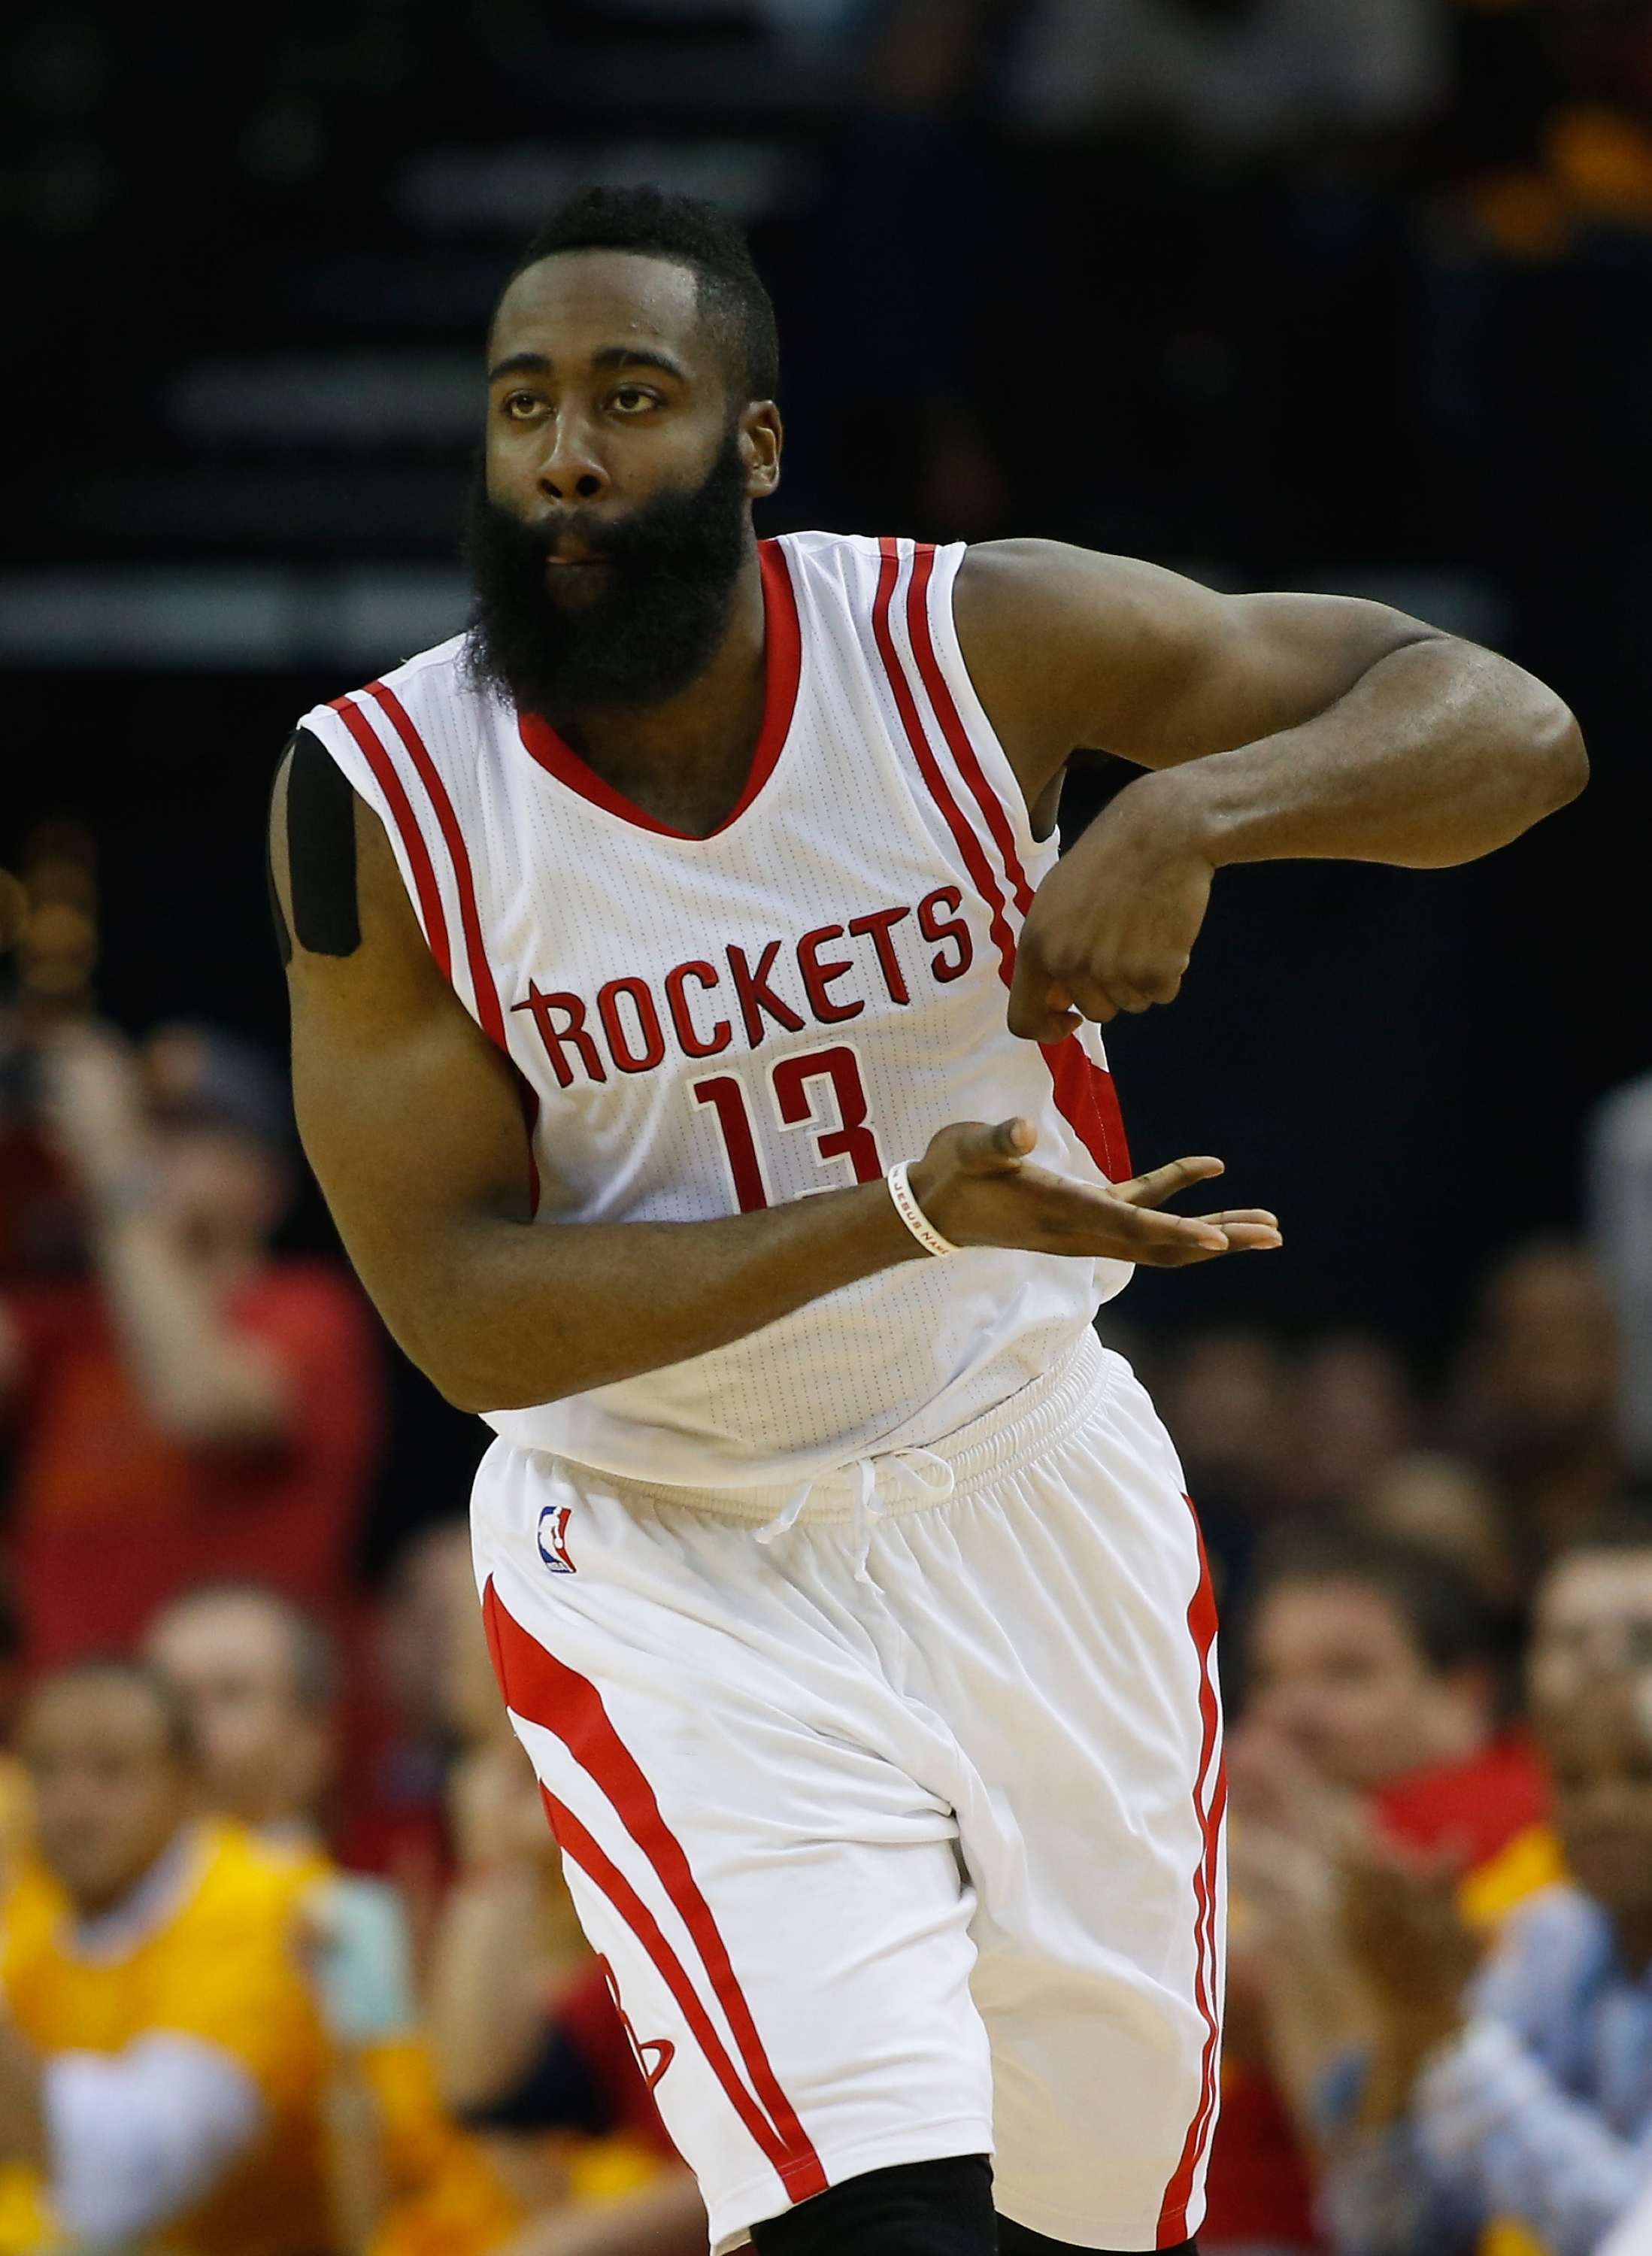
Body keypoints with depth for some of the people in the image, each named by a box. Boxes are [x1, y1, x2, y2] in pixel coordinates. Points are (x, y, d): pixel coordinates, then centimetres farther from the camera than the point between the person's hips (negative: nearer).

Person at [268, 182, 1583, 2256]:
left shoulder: (974, 642, -13)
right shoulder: (376, 799, -15)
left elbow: (1505, 728, -12)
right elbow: (459, 1310, -17)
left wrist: (1189, 809, -32)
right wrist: (907, 1214, -29)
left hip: (1030, 1500, 2)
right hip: (670, 1564, -2)